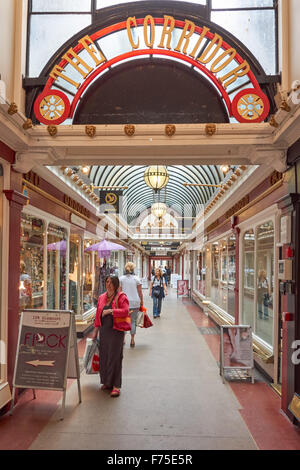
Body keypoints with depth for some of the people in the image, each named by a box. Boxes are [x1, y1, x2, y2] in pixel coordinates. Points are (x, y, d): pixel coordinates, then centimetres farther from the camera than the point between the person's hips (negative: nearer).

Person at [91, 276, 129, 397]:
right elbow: (98, 315, 17)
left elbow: (126, 311, -18)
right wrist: (95, 330, 16)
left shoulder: (121, 297, -5)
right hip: (104, 330, 5)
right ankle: (107, 382, 24)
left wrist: (111, 311, -21)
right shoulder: (102, 297, 12)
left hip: (116, 331, -5)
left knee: (115, 357, -4)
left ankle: (116, 386, 4)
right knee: (104, 356, 8)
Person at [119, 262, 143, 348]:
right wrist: (141, 303, 10)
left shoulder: (121, 279, 2)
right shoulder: (136, 279, 2)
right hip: (135, 302, 0)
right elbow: (140, 292, 2)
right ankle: (132, 340, 8)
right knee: (133, 321, 8)